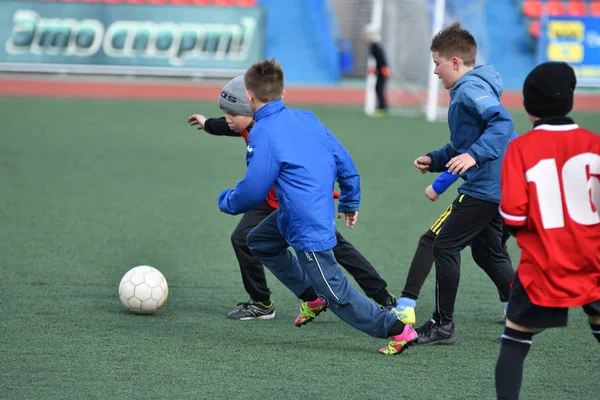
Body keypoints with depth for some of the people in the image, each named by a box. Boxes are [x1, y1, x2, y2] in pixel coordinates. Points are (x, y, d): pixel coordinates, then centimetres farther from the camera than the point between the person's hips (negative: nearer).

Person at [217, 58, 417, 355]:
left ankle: (398, 330, 0)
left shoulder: (262, 133, -19)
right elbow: (344, 160, 9)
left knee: (336, 294, 0)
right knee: (259, 242, 26)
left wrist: (227, 202, 7)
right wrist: (350, 201, 24)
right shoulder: (307, 118, 5)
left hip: (307, 227, -9)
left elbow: (253, 191, -15)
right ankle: (312, 297, 28)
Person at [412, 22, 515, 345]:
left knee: (444, 246, -4)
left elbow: (502, 122, -30)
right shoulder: (464, 91, 19)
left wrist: (474, 155, -38)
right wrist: (434, 160, 17)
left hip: (486, 187, -11)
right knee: (487, 254, 19)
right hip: (496, 185, 11)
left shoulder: (471, 88, -14)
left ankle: (443, 325, 2)